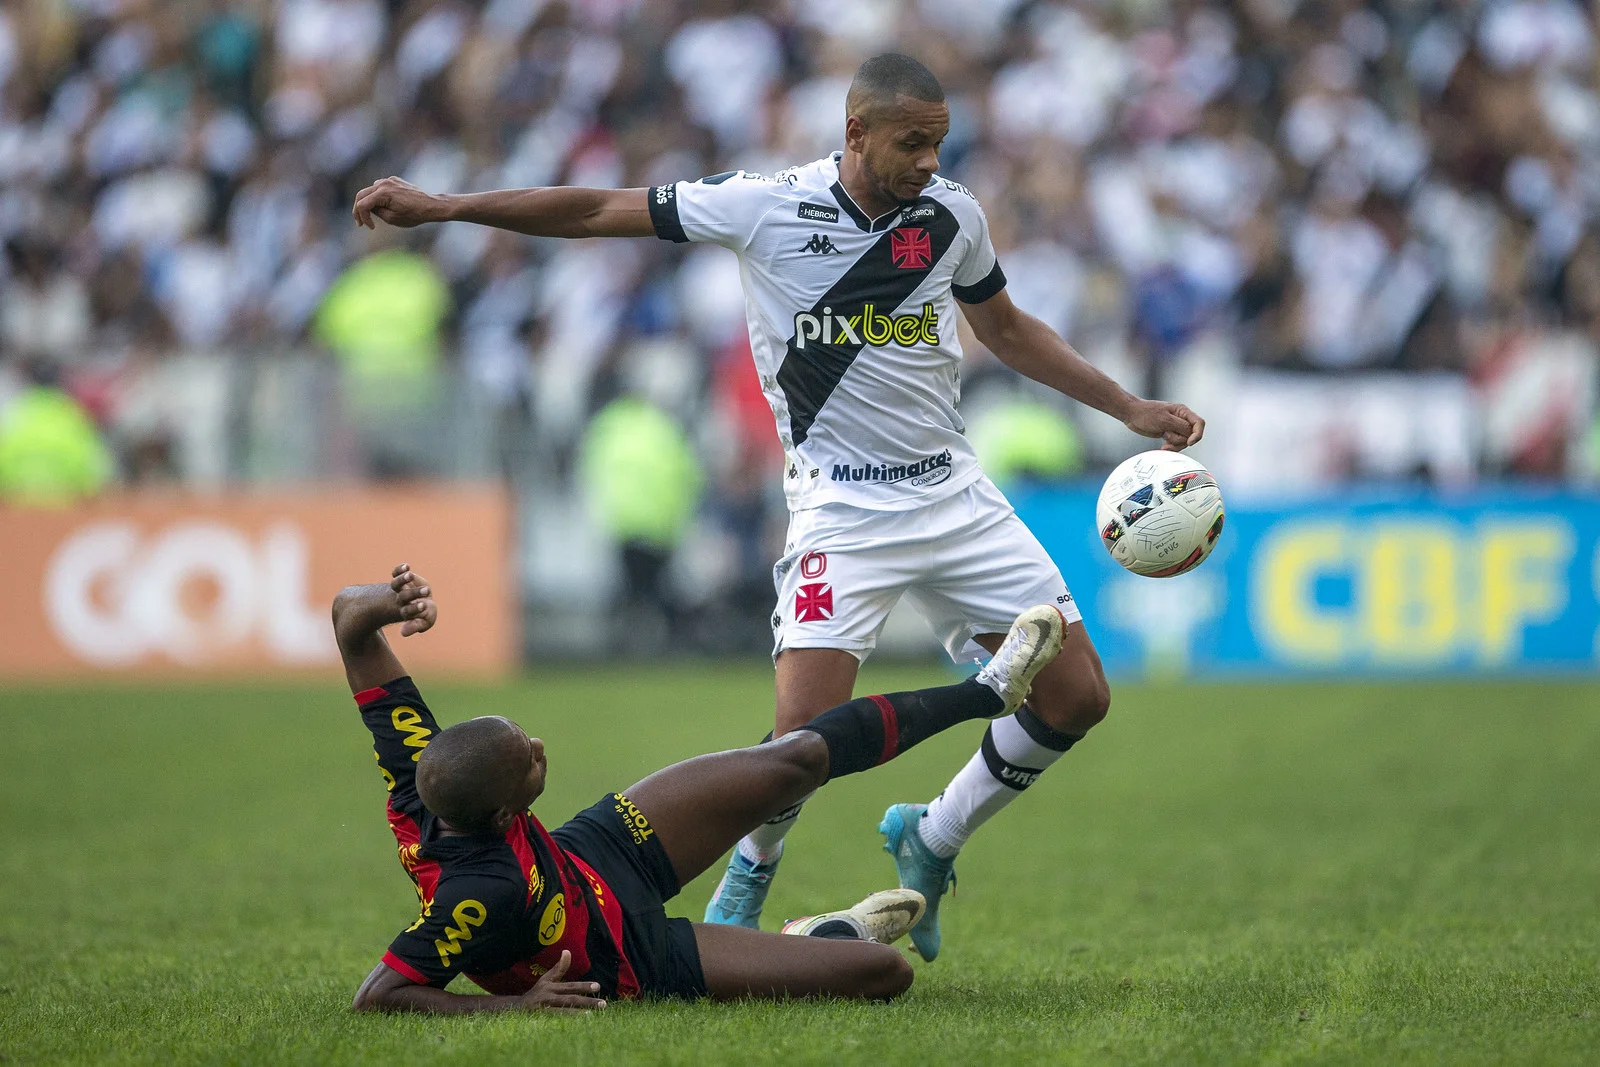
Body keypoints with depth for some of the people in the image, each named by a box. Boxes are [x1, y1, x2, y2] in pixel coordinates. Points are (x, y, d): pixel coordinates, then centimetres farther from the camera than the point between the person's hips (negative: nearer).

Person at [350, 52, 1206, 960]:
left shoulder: (952, 214, 1)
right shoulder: (766, 207, -11)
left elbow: (1008, 328, 19)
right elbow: (595, 212, -7)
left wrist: (1130, 408, 16)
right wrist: (438, 206, -10)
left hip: (955, 494, 4)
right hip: (842, 505, -4)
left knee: (1079, 697, -1)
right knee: (807, 732, -20)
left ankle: (932, 841, 21)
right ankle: (746, 883, 11)